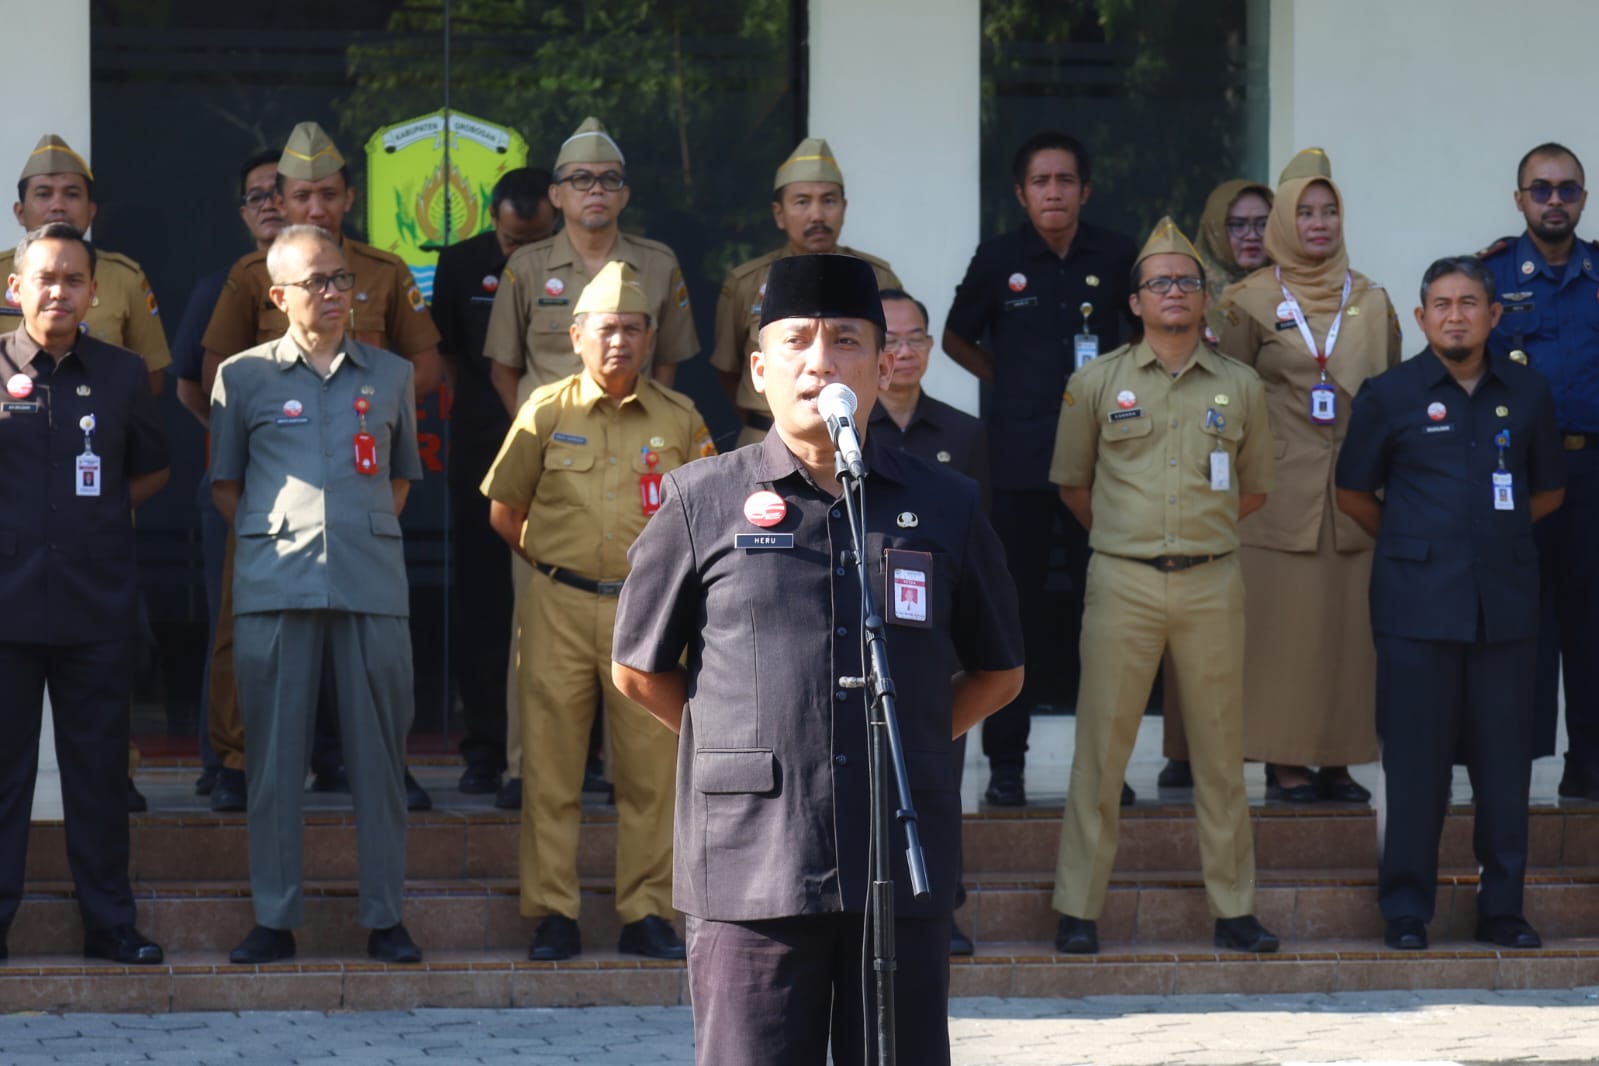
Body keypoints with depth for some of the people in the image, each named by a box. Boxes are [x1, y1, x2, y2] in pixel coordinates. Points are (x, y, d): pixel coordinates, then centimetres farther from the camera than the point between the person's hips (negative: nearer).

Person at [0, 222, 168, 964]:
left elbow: (151, 469, 19)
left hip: (96, 605, 2)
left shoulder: (121, 375, 8)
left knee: (99, 768, 6)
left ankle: (109, 924, 12)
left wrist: (99, 513, 9)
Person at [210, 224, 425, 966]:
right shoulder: (243, 376, 8)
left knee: (379, 749, 1)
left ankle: (384, 917, 6)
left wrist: (370, 536, 11)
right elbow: (224, 483, 13)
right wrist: (268, 542, 4)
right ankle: (274, 917, 5)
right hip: (275, 588, -1)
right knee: (273, 751, 0)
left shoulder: (390, 375, 13)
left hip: (373, 584, 1)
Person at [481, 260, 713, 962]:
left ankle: (646, 914, 8)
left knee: (650, 767, 1)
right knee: (550, 766, -1)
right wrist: (553, 564, 8)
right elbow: (503, 512, 11)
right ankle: (554, 917, 5)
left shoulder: (678, 419, 6)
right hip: (560, 607, -1)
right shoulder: (546, 413, 4)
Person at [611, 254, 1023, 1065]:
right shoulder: (701, 502, 5)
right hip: (751, 868, -2)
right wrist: (750, 749, 10)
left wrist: (904, 746, 11)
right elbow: (639, 670, 13)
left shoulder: (944, 506, 10)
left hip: (904, 874, 2)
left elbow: (997, 672, 21)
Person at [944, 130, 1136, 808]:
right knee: (1015, 607, 1)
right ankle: (1005, 761, 6)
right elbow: (956, 339, 17)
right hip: (1020, 462, -1)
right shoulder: (999, 261, 3)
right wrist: (1010, 382, 9)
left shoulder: (1117, 257, 4)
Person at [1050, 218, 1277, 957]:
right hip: (1123, 583, -1)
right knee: (1102, 743, -2)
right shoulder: (1097, 383, 5)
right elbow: (1072, 483, 13)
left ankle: (1233, 908, 11)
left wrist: (1199, 531, 13)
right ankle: (1078, 909, 3)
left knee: (1220, 749, 5)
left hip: (1212, 583, 1)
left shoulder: (1241, 388, 8)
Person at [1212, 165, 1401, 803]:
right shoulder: (1253, 301, 4)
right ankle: (1285, 761, -2)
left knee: (1351, 624, 0)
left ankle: (1338, 759, 6)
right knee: (1282, 623, -5)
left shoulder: (1371, 302, 11)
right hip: (1281, 487, -3)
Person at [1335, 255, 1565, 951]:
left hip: (1505, 603, 2)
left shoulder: (1526, 393, 9)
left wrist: (1496, 532, 14)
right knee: (1415, 758, -1)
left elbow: (1548, 490, 20)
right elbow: (1354, 494, 10)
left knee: (1504, 757, 4)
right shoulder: (1389, 395, 2)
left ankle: (1502, 906, 12)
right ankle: (1406, 911, 5)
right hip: (1418, 605, -2)